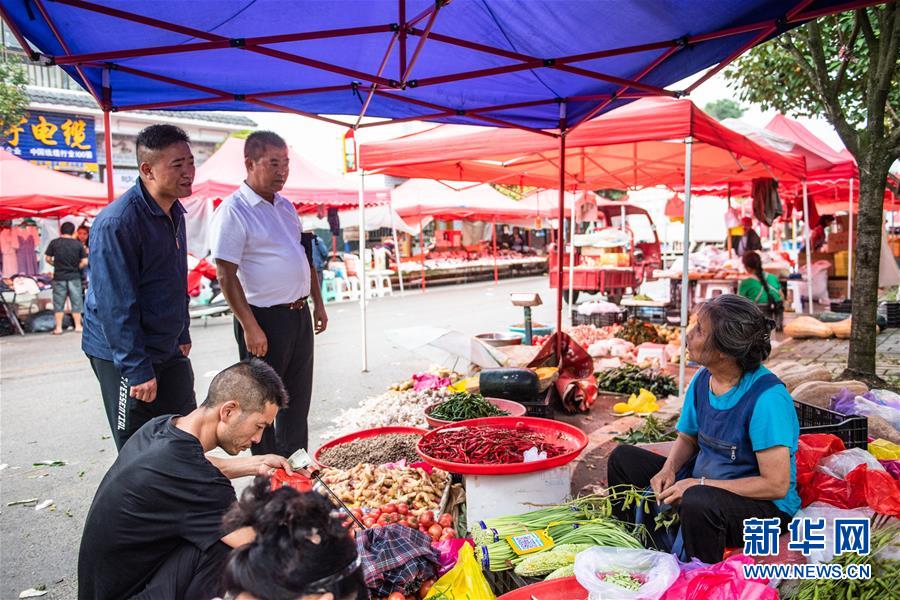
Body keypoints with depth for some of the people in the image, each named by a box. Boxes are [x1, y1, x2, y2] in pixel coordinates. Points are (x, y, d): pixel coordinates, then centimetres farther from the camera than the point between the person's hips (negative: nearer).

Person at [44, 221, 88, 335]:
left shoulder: (54, 243, -1)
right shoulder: (78, 244, -2)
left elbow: (48, 259, 1)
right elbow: (85, 262, -5)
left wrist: (56, 265, 18)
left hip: (59, 277, 1)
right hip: (74, 276, -1)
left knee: (59, 302, 7)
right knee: (76, 302, 8)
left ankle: (58, 327, 7)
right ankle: (78, 326, 11)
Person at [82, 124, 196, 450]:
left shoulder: (175, 212, 6)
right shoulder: (116, 222, -21)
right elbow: (116, 306, -23)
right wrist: (137, 370, -22)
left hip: (169, 350, 8)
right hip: (123, 356, -8)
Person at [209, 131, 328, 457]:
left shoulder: (286, 205, 11)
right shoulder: (233, 211, -14)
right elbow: (227, 276, -17)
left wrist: (318, 304, 15)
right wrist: (250, 327, -20)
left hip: (299, 314, 8)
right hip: (265, 318, -8)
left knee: (298, 397, 18)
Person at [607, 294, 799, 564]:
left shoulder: (767, 397, -26)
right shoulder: (702, 380, -3)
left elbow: (777, 485, -26)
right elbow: (687, 438, 12)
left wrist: (698, 484, -25)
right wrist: (669, 469, -10)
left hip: (765, 505, -8)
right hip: (701, 483, 8)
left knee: (698, 501, -39)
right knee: (623, 457, 6)